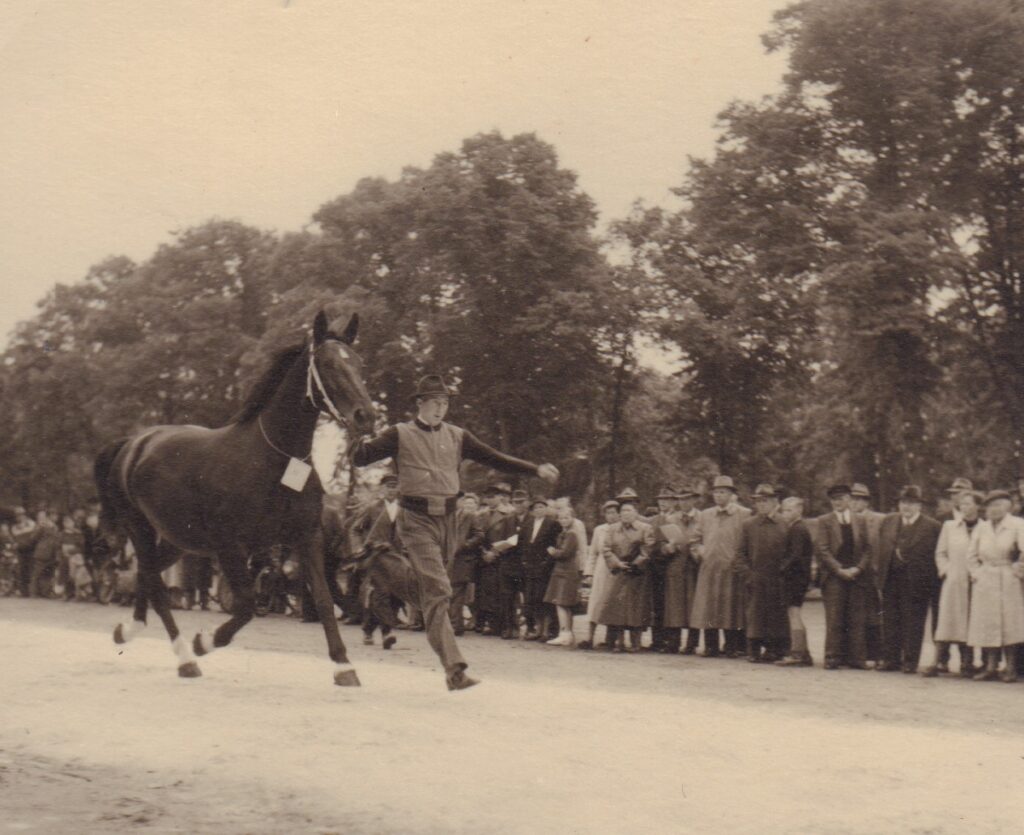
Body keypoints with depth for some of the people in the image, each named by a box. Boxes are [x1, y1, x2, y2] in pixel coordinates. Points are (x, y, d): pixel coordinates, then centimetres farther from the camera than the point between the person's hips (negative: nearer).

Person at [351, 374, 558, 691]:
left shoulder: (457, 437, 12)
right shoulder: (401, 435, 0)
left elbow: (495, 459, 12)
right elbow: (360, 459, -4)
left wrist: (536, 470, 5)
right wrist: (361, 443, -27)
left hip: (447, 518, 5)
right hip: (417, 521, -5)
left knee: (433, 591, 15)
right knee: (438, 590, -15)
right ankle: (453, 668, -20)